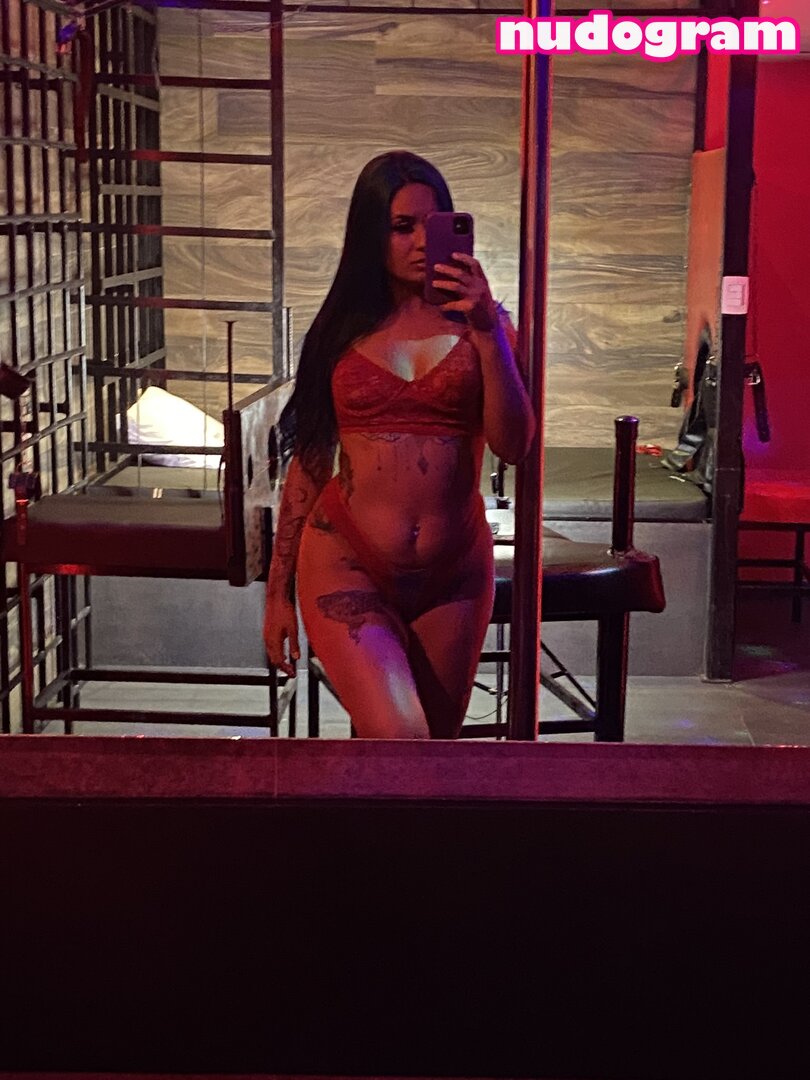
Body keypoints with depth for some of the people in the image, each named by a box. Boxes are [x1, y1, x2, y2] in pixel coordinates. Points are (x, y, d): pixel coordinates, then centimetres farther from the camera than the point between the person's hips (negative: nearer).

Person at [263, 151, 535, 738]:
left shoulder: (478, 321, 6)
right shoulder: (341, 330, 5)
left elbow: (514, 444, -7)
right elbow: (308, 463, 8)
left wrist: (488, 334, -18)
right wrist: (279, 591, 7)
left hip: (452, 574, 2)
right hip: (348, 564, -2)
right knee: (398, 741, -23)